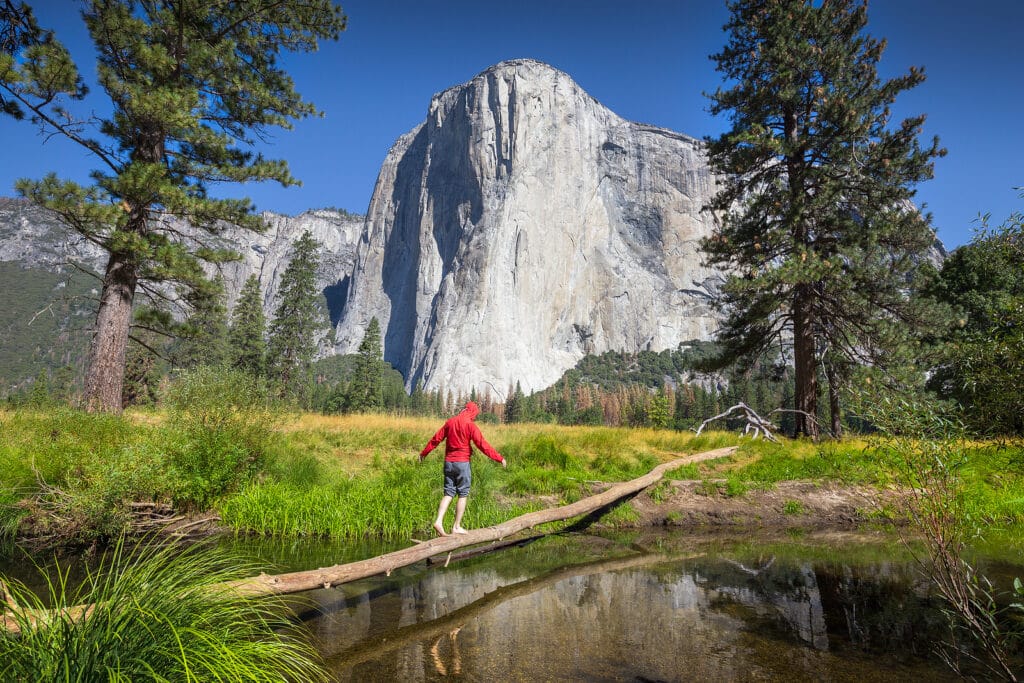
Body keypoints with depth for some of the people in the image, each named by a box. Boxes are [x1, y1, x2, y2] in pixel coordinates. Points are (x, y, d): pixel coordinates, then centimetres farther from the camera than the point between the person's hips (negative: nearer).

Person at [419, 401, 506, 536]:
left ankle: (439, 521, -5)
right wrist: (499, 458, -8)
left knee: (448, 493, 9)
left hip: (448, 462, 6)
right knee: (463, 494, 4)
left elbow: (436, 439, 13)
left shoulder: (450, 422, 8)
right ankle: (457, 527, 5)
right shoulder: (470, 425, -9)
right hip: (462, 462, -5)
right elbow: (482, 444, -12)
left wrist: (424, 452, 24)